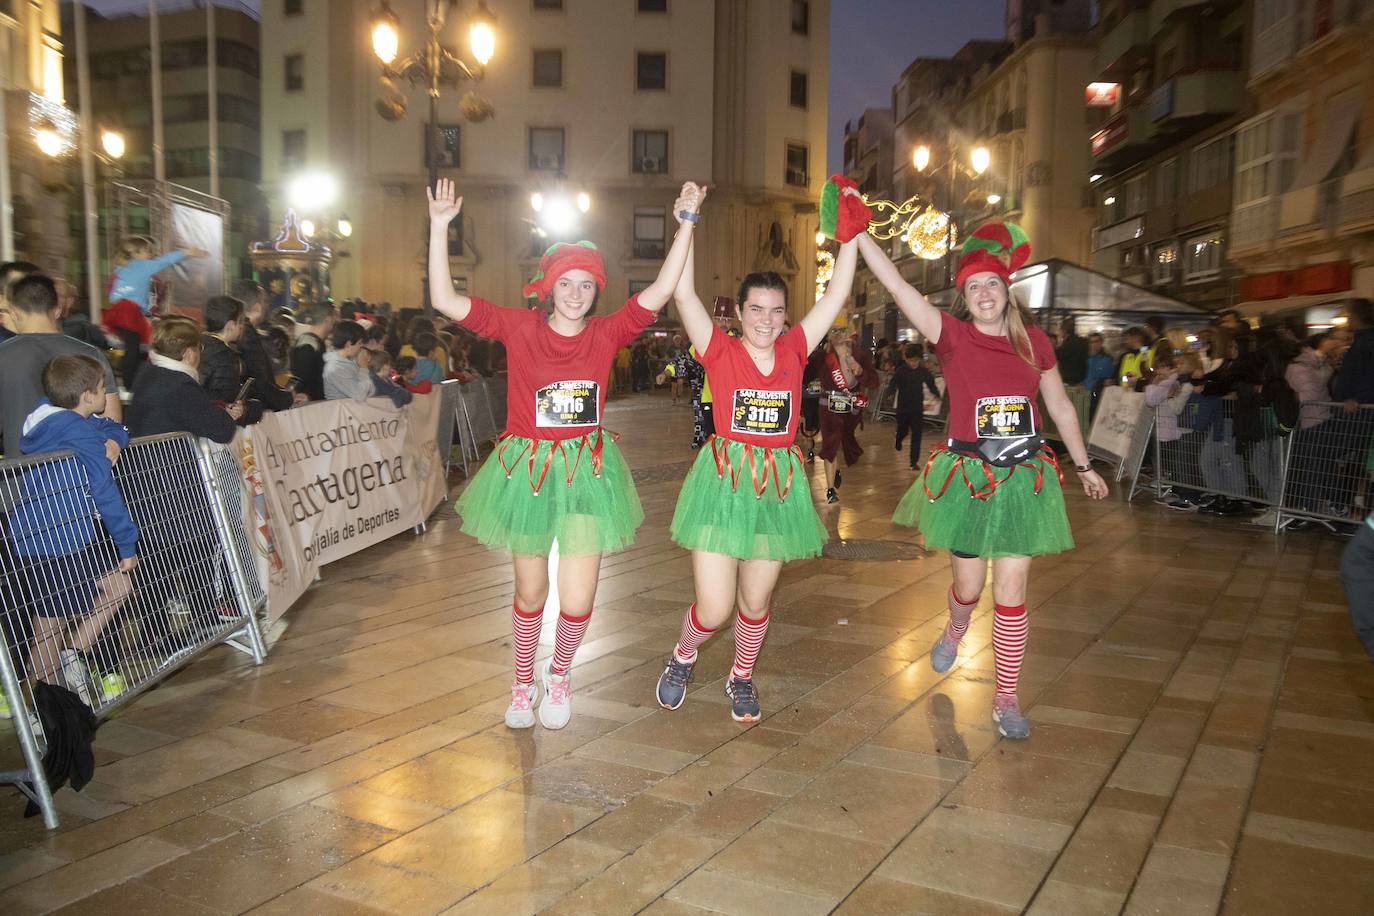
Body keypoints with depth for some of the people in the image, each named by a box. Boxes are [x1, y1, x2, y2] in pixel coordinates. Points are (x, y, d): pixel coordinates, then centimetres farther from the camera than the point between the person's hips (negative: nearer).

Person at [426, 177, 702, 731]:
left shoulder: (607, 334, -3)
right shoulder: (519, 328, -5)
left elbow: (659, 292, -12)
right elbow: (445, 301, -12)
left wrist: (686, 223, -17)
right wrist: (439, 227, -18)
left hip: (587, 471, 0)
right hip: (526, 469, 0)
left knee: (577, 601, -4)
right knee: (530, 591, 15)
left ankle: (560, 674, 30)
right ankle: (523, 683, 40)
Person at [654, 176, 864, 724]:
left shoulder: (794, 350, 3)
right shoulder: (720, 351, -6)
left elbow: (837, 294, 3)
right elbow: (683, 294, -15)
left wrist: (853, 233, -1)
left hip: (778, 483, 3)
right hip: (724, 478, -3)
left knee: (756, 601, 15)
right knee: (715, 608, -4)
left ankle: (742, 679, 41)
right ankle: (682, 658, 30)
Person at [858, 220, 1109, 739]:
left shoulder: (1034, 341, 3)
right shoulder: (953, 335, -5)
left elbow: (1061, 407, 15)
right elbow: (896, 285, -17)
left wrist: (1083, 466, 21)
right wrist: (856, 232, -25)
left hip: (1023, 480, 2)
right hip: (967, 478, -2)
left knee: (1011, 592, 3)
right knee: (968, 586, 9)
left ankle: (1006, 700, 16)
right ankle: (955, 632, 46)